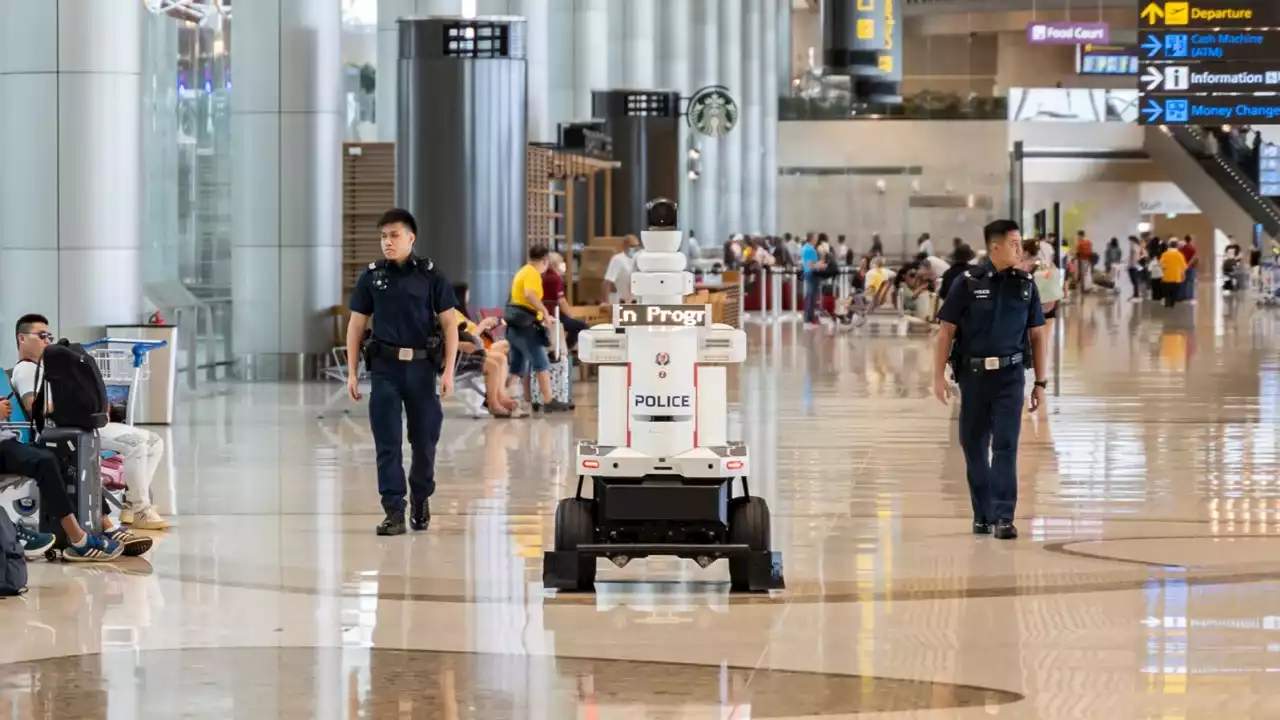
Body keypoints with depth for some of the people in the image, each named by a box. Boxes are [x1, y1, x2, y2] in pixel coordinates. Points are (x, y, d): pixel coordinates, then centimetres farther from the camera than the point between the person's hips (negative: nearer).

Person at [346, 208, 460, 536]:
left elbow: (449, 324, 2)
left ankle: (420, 498, 29)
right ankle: (394, 512, -1)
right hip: (385, 366, 1)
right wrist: (352, 372, 3)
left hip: (422, 365, -1)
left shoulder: (430, 275, 1)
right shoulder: (371, 276, 5)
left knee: (425, 438, 6)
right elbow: (356, 325, 9)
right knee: (387, 443, -4)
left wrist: (448, 371, -6)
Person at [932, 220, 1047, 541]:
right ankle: (982, 514, 20)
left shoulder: (1025, 285, 3)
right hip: (973, 374, -1)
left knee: (1005, 445, -8)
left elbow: (1037, 336, 9)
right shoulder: (968, 283, -5)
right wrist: (939, 375, -7)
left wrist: (1040, 382, 7)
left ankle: (1003, 517, -9)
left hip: (1010, 375, 1)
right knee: (974, 446, 7)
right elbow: (946, 331, -2)